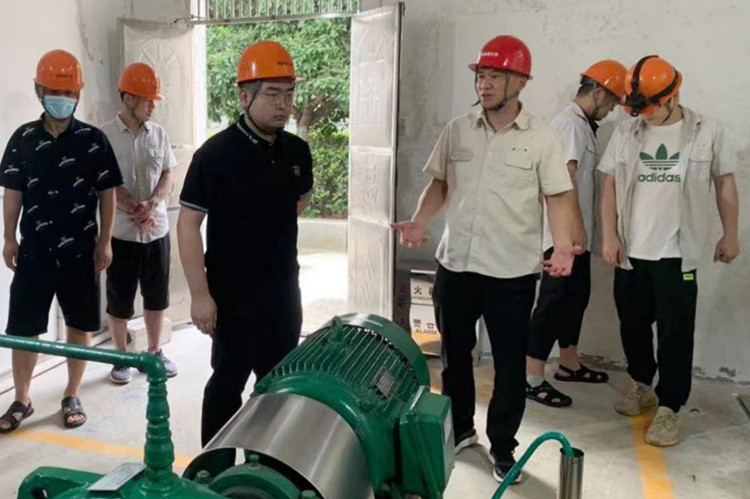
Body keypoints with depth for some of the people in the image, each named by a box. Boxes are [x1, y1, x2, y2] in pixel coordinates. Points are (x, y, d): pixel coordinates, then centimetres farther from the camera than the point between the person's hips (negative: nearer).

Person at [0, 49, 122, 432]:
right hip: (34, 250, 1)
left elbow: (107, 192, 0)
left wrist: (104, 241, -3)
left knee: (79, 325, 8)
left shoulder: (93, 139, -1)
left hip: (80, 250, -1)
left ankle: (72, 397, 23)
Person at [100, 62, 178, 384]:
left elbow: (168, 176, 4)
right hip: (121, 232, -3)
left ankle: (154, 352, 28)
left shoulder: (159, 134, 4)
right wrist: (135, 211, -16)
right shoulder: (104, 135, -7)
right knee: (119, 300, 7)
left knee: (157, 297, 12)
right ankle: (122, 357, 23)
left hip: (157, 230, 3)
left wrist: (152, 205, -12)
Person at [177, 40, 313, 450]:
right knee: (228, 382, 7)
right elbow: (188, 224, -17)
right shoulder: (216, 153, -16)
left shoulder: (297, 151, 1)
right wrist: (200, 294, -19)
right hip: (233, 293, -6)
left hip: (284, 288, 6)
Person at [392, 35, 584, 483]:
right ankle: (460, 429, 38)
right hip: (455, 264, 4)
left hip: (512, 271, -3)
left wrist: (564, 245, -20)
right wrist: (420, 222, -5)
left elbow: (559, 197, -5)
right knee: (454, 353, 17)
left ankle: (503, 447, 26)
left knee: (510, 362, 7)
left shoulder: (541, 137, -4)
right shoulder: (457, 131, 5)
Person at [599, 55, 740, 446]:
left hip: (678, 254, -2)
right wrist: (609, 237, -3)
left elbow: (725, 183, 6)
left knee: (675, 332, 2)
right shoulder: (625, 133, 2)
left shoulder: (707, 132, -2)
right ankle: (641, 385, 35)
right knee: (633, 324, 14)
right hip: (631, 251, 3)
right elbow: (610, 186, 4)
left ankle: (669, 408, 12)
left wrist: (730, 236, 6)